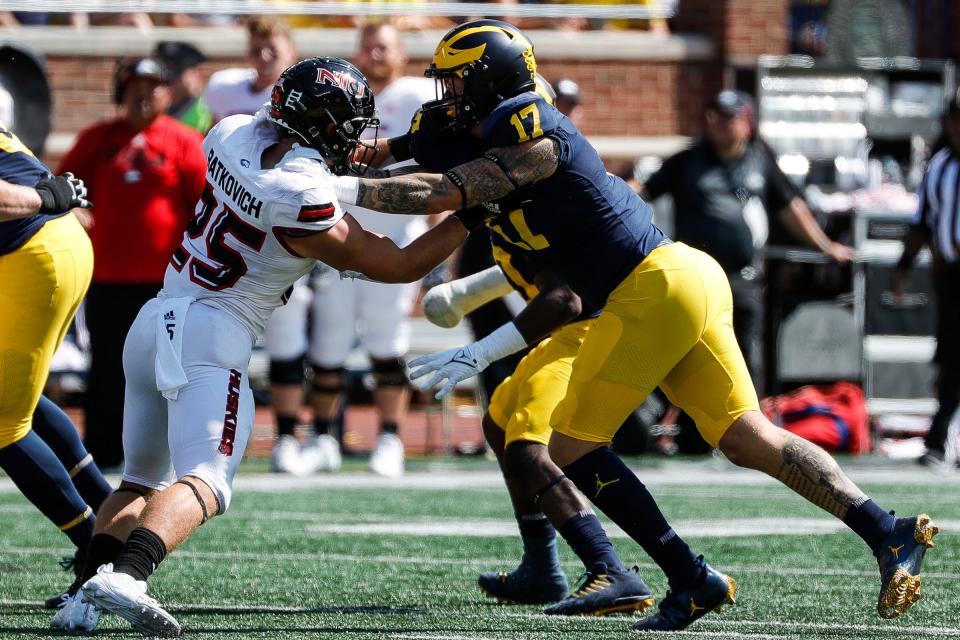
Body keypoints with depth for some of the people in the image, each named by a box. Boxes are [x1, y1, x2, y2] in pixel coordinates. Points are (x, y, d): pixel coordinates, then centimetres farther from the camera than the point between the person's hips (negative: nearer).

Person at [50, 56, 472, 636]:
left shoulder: (233, 134, 4)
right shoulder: (307, 207, -16)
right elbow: (401, 266, -4)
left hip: (155, 322, 8)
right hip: (214, 334, -8)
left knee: (142, 482, 20)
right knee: (204, 484, -18)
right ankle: (122, 578, -41)